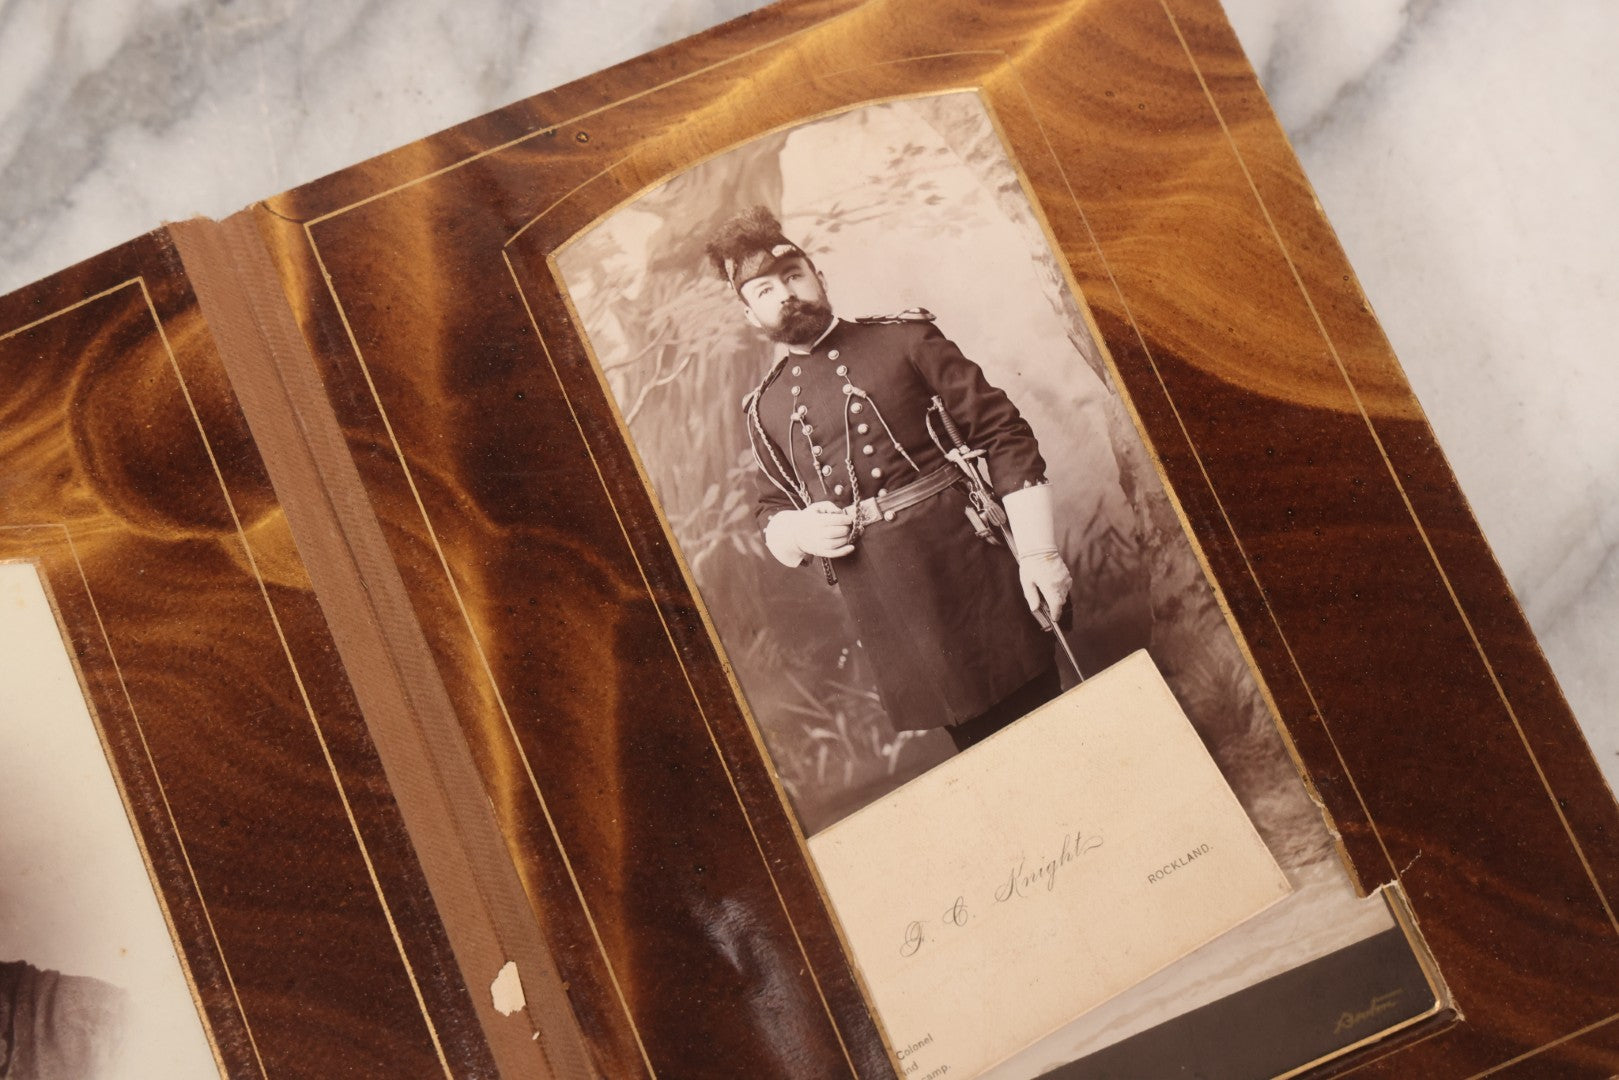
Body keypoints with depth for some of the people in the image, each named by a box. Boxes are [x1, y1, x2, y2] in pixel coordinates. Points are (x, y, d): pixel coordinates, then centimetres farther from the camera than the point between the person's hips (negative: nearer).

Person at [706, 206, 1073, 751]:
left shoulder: (904, 339, 2)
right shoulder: (764, 409, 12)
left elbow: (1003, 432, -1)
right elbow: (771, 515, 20)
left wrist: (1037, 550, -9)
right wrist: (800, 532, -6)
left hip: (967, 571, -2)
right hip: (883, 614, 2)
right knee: (979, 747, 8)